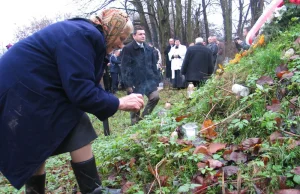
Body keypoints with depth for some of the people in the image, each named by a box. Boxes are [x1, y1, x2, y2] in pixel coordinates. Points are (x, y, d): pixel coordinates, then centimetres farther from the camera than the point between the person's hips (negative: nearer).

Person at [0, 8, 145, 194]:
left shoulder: (86, 35, 11)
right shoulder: (82, 35, -21)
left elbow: (88, 85, 14)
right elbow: (81, 91, -25)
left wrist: (118, 102, 6)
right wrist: (119, 103, -15)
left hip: (32, 92, 10)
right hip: (19, 94, -10)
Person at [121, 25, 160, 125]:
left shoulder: (149, 49, 10)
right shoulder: (127, 49, -7)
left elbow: (153, 65, 14)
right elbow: (125, 68, -11)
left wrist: (156, 79, 8)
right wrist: (128, 84, -15)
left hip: (149, 79, 5)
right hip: (135, 81, -5)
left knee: (155, 97, -8)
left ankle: (144, 117, 14)